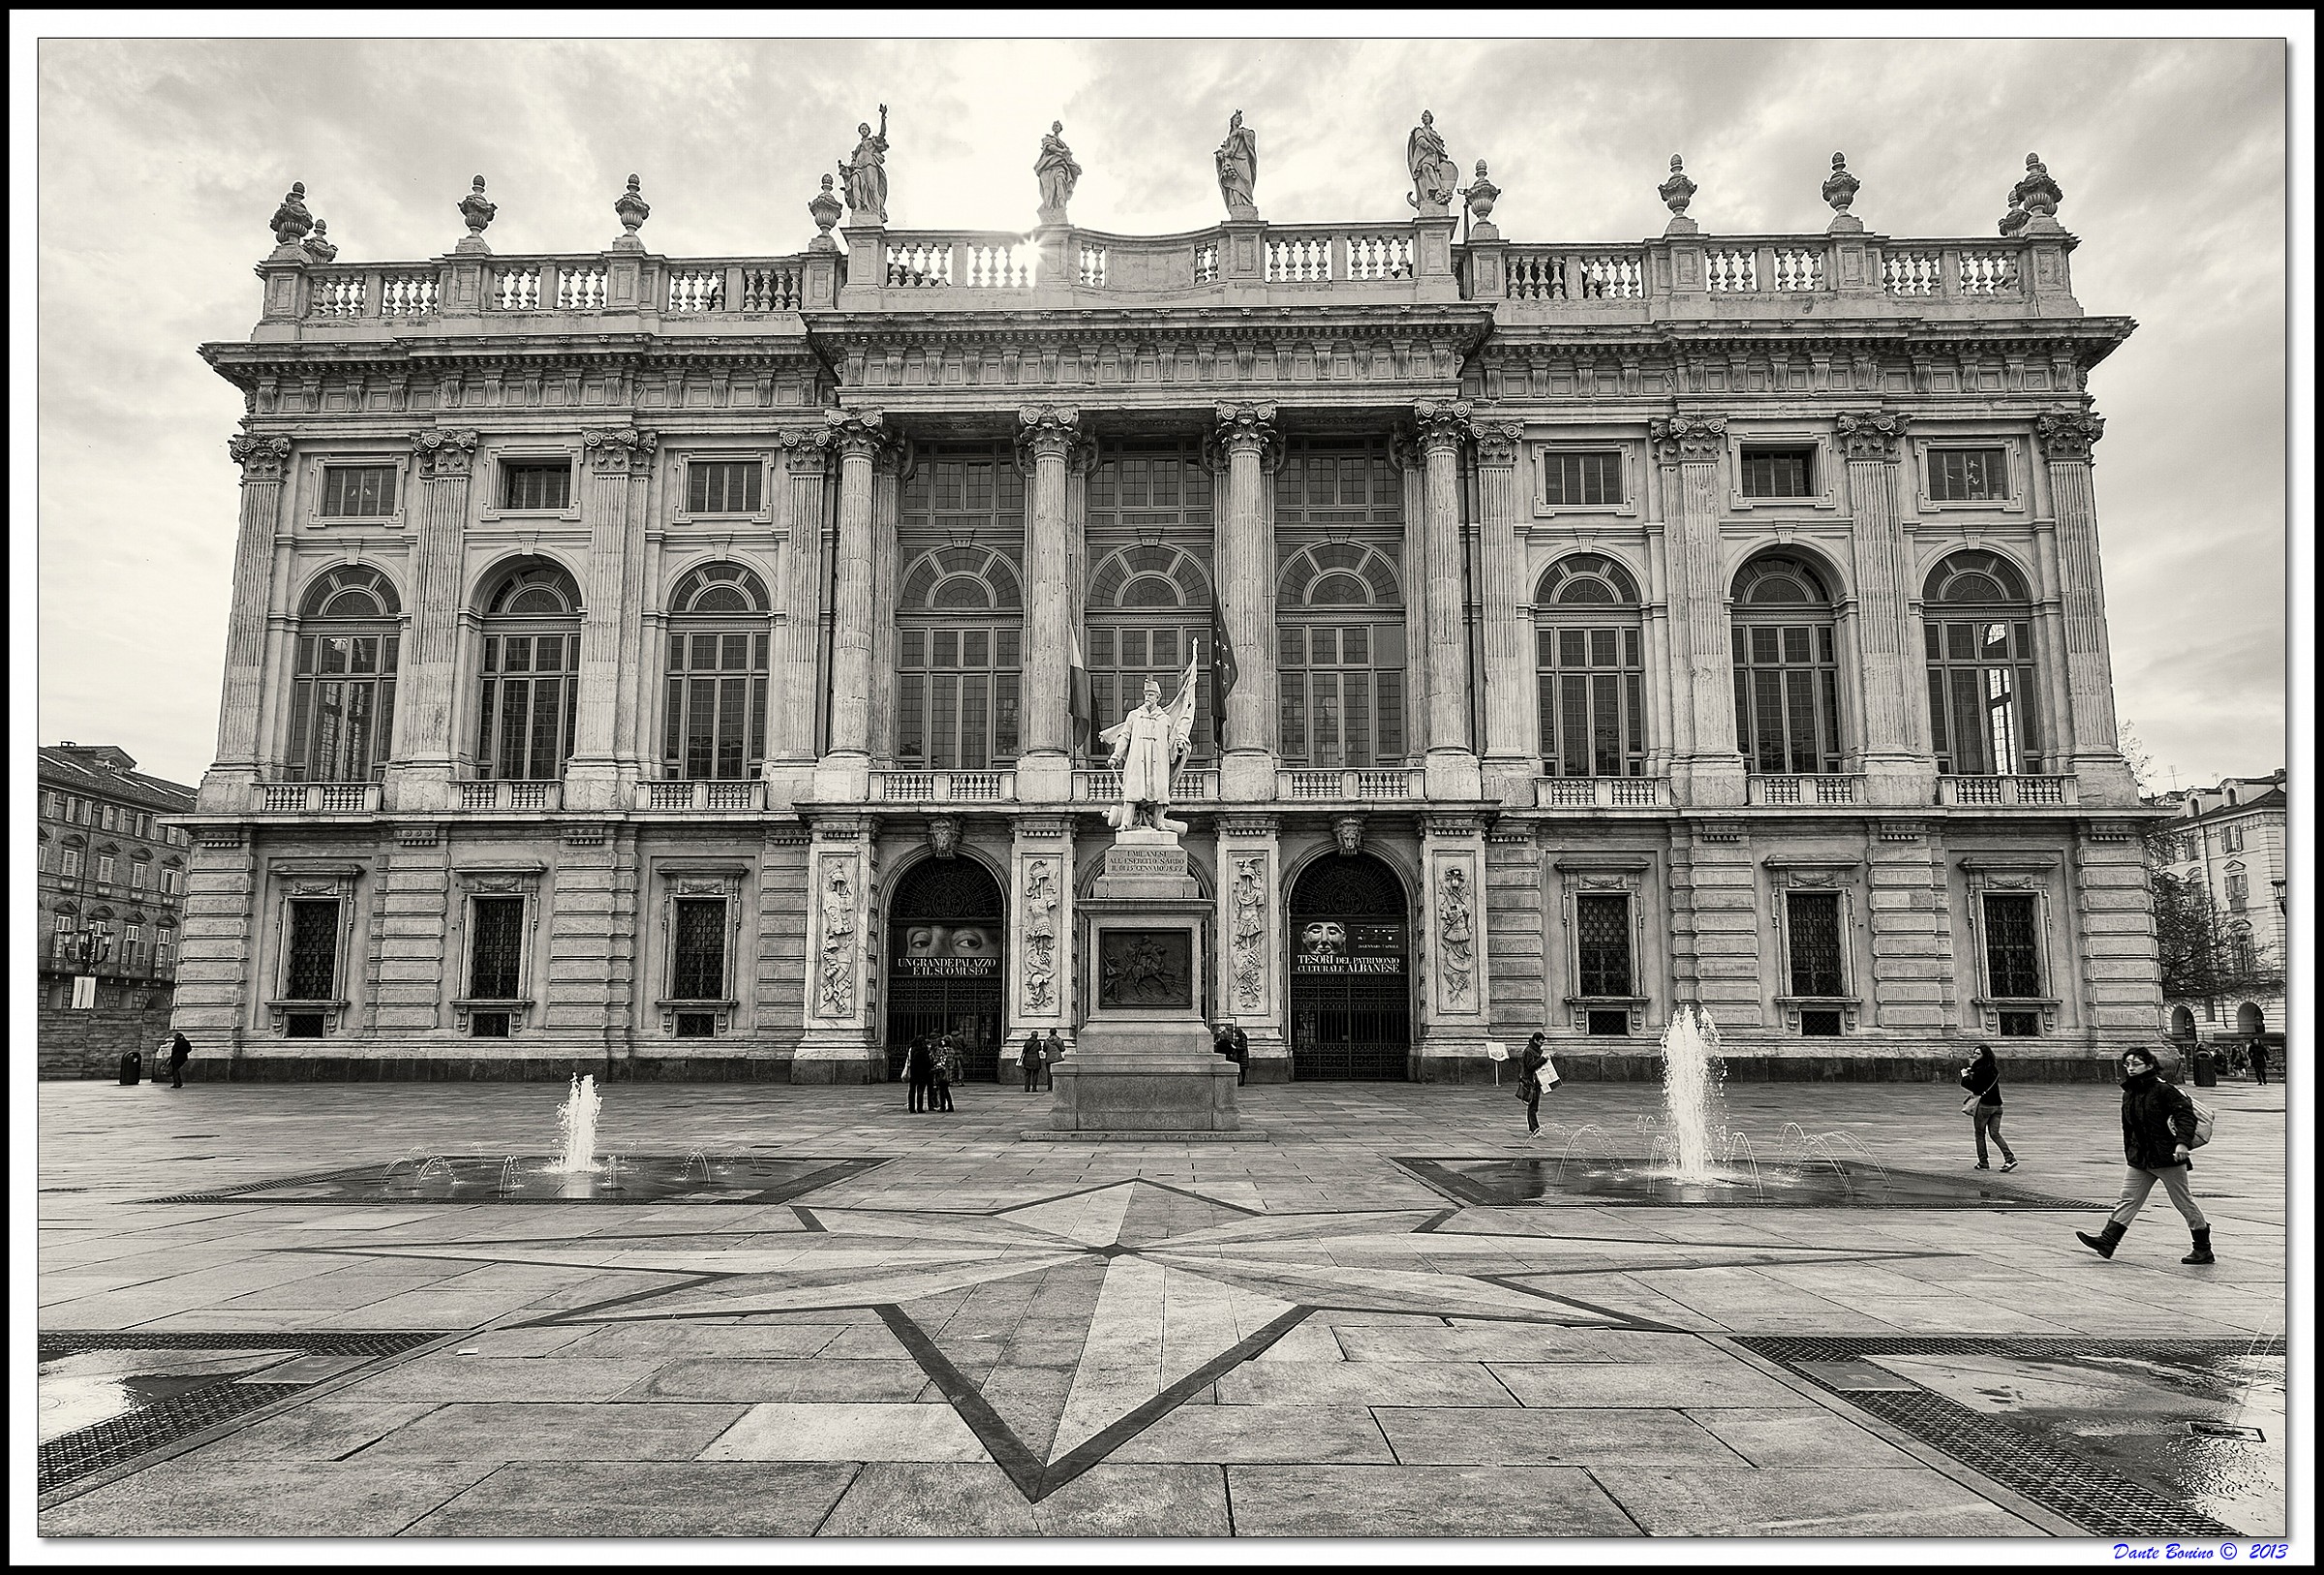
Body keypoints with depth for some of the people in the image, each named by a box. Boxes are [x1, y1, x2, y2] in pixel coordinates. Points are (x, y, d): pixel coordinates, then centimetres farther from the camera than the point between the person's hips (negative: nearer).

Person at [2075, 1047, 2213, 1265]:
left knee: (2184, 1202, 5)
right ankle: (2107, 1241, 0)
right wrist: (2130, 1153, 18)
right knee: (2129, 1199, 4)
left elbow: (2186, 1113, -19)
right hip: (2139, 1159, 7)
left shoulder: (2163, 1090, -13)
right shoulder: (2129, 1094, 9)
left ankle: (2203, 1249, 19)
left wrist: (2182, 1142, -29)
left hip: (2167, 1157, -7)